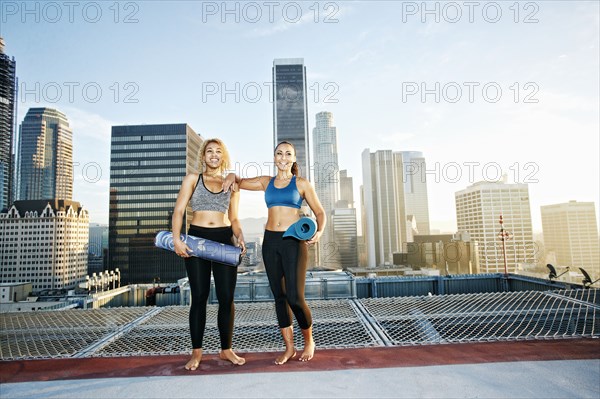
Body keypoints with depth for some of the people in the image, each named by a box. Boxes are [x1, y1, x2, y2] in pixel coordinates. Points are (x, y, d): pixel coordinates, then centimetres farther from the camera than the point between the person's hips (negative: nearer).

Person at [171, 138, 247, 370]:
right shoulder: (193, 179, 8)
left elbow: (233, 218, 12)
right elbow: (179, 210, 0)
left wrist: (239, 236, -7)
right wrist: (176, 239, -13)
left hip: (224, 240, 2)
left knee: (226, 297, 2)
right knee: (199, 297, 2)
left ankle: (226, 349, 16)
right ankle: (196, 352, 15)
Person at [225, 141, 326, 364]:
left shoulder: (302, 184, 3)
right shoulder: (266, 182, 12)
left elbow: (320, 213, 6)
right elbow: (239, 182, 25)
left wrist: (319, 232, -13)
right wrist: (232, 175, 2)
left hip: (294, 242, -4)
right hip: (270, 241, 4)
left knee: (295, 297, -8)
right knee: (279, 296, 8)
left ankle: (309, 341, 18)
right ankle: (289, 348, 21)